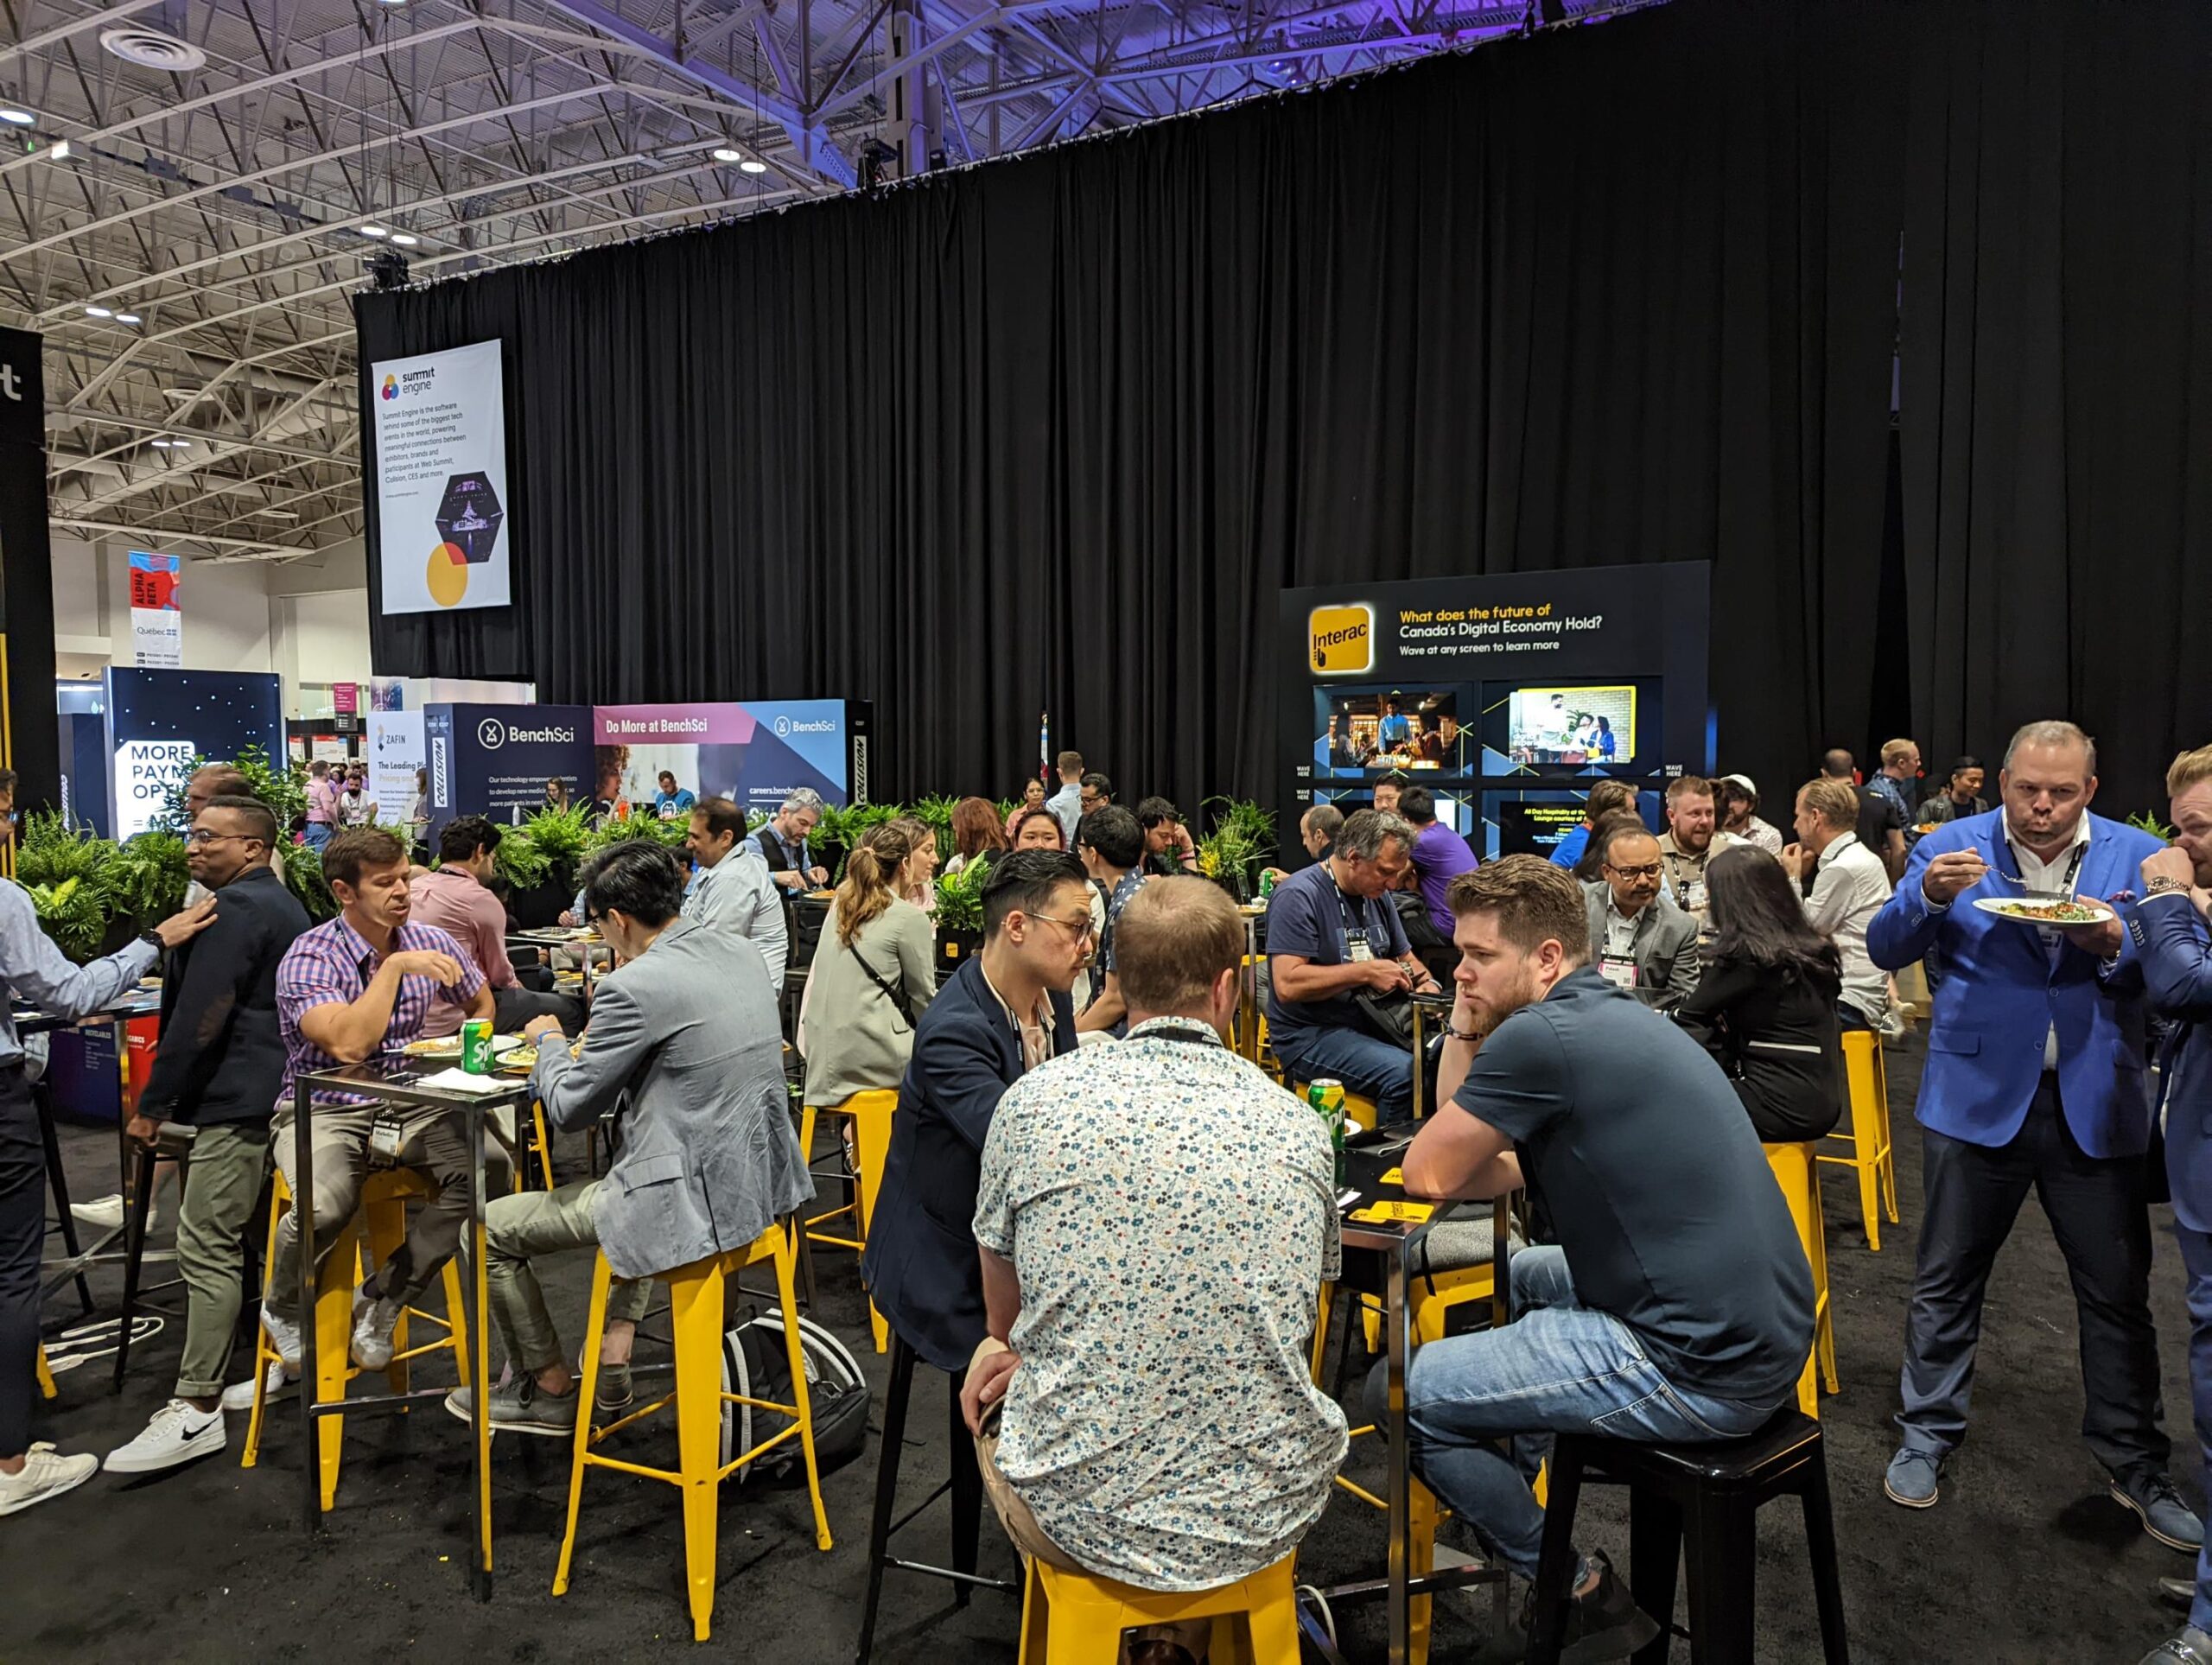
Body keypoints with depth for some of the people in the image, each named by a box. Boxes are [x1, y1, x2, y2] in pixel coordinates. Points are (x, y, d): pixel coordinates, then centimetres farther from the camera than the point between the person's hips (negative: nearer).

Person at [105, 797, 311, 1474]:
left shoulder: (233, 911, -14)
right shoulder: (281, 903, 19)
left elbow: (198, 1020, -19)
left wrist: (152, 1104, -12)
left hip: (239, 1101, -11)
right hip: (279, 1090, 11)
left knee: (208, 1250, -10)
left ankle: (196, 1411, -10)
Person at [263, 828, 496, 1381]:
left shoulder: (428, 941, 2)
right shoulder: (309, 958, -13)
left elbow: (481, 1004, 22)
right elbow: (349, 1045, -29)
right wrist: (394, 966, -25)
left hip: (408, 1104, 4)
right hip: (324, 1107, -4)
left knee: (483, 1165, -26)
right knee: (325, 1206, -34)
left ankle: (382, 1299, -5)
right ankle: (282, 1308, 3)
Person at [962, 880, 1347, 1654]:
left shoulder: (1034, 1101, -11)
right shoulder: (1302, 1131, -6)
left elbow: (1003, 1312, 4)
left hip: (1078, 1513, -2)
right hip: (1266, 1517, 2)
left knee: (991, 1369, 28)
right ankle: (1186, 1633, 37)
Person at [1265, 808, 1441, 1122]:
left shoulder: (1376, 895, 12)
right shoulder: (1299, 896, -13)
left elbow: (1405, 957, 25)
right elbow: (1287, 985, -22)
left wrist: (1425, 983, 1)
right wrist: (1366, 972, -20)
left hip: (1370, 1024, 8)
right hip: (1310, 1036, -8)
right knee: (1405, 1073, -29)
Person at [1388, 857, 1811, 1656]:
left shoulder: (1541, 1036, -19)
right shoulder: (1614, 1017, 12)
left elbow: (1427, 1176, -7)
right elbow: (1489, 1177, 14)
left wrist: (1461, 1034, 2)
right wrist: (1467, 1031, 6)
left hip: (1701, 1371, -10)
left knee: (1401, 1393, -1)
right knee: (1519, 1275, 31)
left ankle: (1577, 1591, 15)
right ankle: (1507, 1495, 45)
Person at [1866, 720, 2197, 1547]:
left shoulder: (2137, 855, 2)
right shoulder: (1951, 847, -2)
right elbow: (1885, 949, -4)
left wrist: (2115, 946, -20)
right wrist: (1928, 898, -23)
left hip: (2096, 1103, 1)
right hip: (1978, 1097, -1)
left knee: (2118, 1293, 9)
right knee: (1946, 1282, 10)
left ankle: (2135, 1465, 27)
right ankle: (1927, 1434, 26)